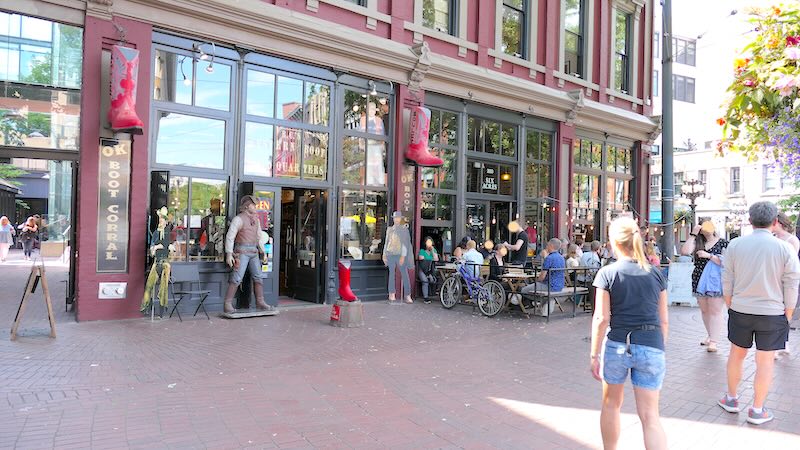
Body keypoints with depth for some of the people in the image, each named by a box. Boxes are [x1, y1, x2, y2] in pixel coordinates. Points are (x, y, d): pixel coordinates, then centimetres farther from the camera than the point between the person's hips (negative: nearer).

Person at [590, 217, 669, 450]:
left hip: (617, 345, -1)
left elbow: (601, 319, -9)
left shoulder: (607, 273, -7)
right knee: (650, 415, 6)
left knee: (611, 403, 20)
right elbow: (664, 320, 7)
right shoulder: (656, 274, 3)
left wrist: (594, 355, -2)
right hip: (651, 347, 2)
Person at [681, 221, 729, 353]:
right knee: (704, 310, 14)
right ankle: (710, 335, 29)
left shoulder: (723, 243, -3)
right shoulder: (697, 242, 5)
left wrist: (709, 255, -21)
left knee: (715, 311, -3)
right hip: (699, 281, 4)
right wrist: (693, 234, -10)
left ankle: (713, 341, -2)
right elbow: (684, 252, -13)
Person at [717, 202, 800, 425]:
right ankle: (757, 411, 19)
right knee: (765, 361, 9)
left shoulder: (735, 245, -5)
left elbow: (727, 282, 2)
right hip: (772, 314, -1)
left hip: (740, 311, 2)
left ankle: (731, 399, 30)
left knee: (736, 354, 17)